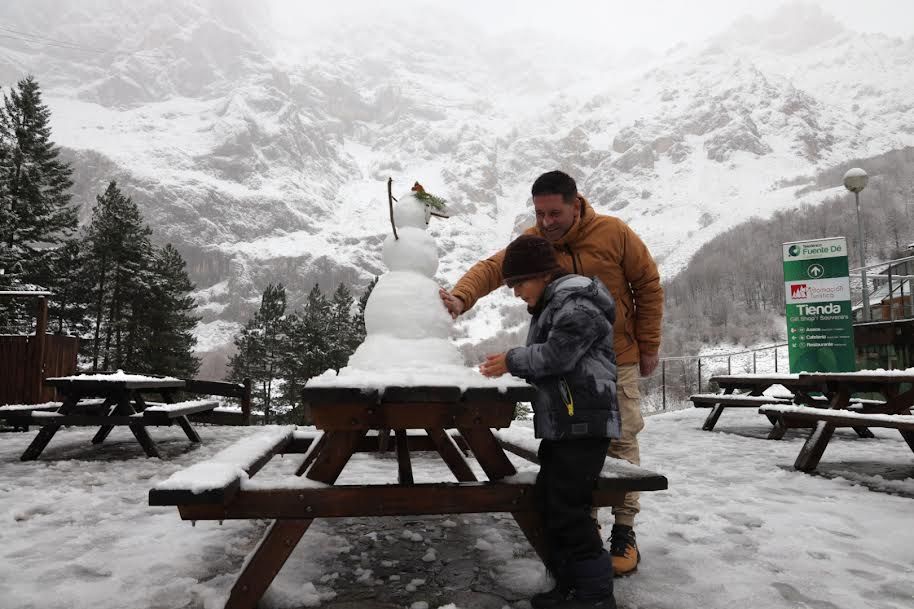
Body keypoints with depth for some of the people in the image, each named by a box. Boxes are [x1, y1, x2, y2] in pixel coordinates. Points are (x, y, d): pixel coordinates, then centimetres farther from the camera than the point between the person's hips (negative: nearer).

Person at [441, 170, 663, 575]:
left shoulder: (614, 233, -13)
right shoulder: (532, 241, -8)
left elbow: (648, 286, -4)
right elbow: (492, 268, -22)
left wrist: (649, 345, -3)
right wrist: (461, 297, -42)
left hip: (617, 359, -2)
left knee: (621, 440, 1)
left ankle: (624, 530, 14)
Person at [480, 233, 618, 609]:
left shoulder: (576, 301, -11)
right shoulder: (550, 307, 22)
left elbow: (556, 355, -19)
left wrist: (512, 361, -8)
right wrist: (512, 366, 8)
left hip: (584, 422, -11)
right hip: (562, 423, 11)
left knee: (568, 509, -8)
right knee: (548, 503, 12)